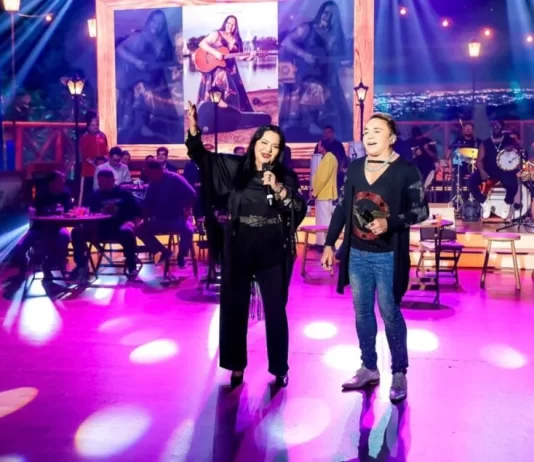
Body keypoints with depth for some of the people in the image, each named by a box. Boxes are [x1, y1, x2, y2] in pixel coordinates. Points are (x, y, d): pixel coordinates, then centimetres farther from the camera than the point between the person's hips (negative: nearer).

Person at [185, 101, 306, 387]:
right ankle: (236, 366, 25)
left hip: (273, 254, -2)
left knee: (275, 311, 6)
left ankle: (279, 369, 20)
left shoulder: (286, 177, -2)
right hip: (238, 251, 2)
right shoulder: (235, 168, 1)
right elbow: (201, 156, 6)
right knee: (234, 308, 10)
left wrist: (279, 189, -23)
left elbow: (300, 211, -10)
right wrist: (193, 128, -11)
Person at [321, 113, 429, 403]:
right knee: (362, 313, 12)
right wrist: (330, 244, 8)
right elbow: (342, 208, 10)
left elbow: (421, 210, -8)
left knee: (390, 314, 2)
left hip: (387, 256, -5)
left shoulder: (406, 170, -9)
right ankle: (369, 368, 26)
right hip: (356, 254, 5)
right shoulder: (354, 168, 6)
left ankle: (399, 373, 17)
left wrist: (390, 223, -23)